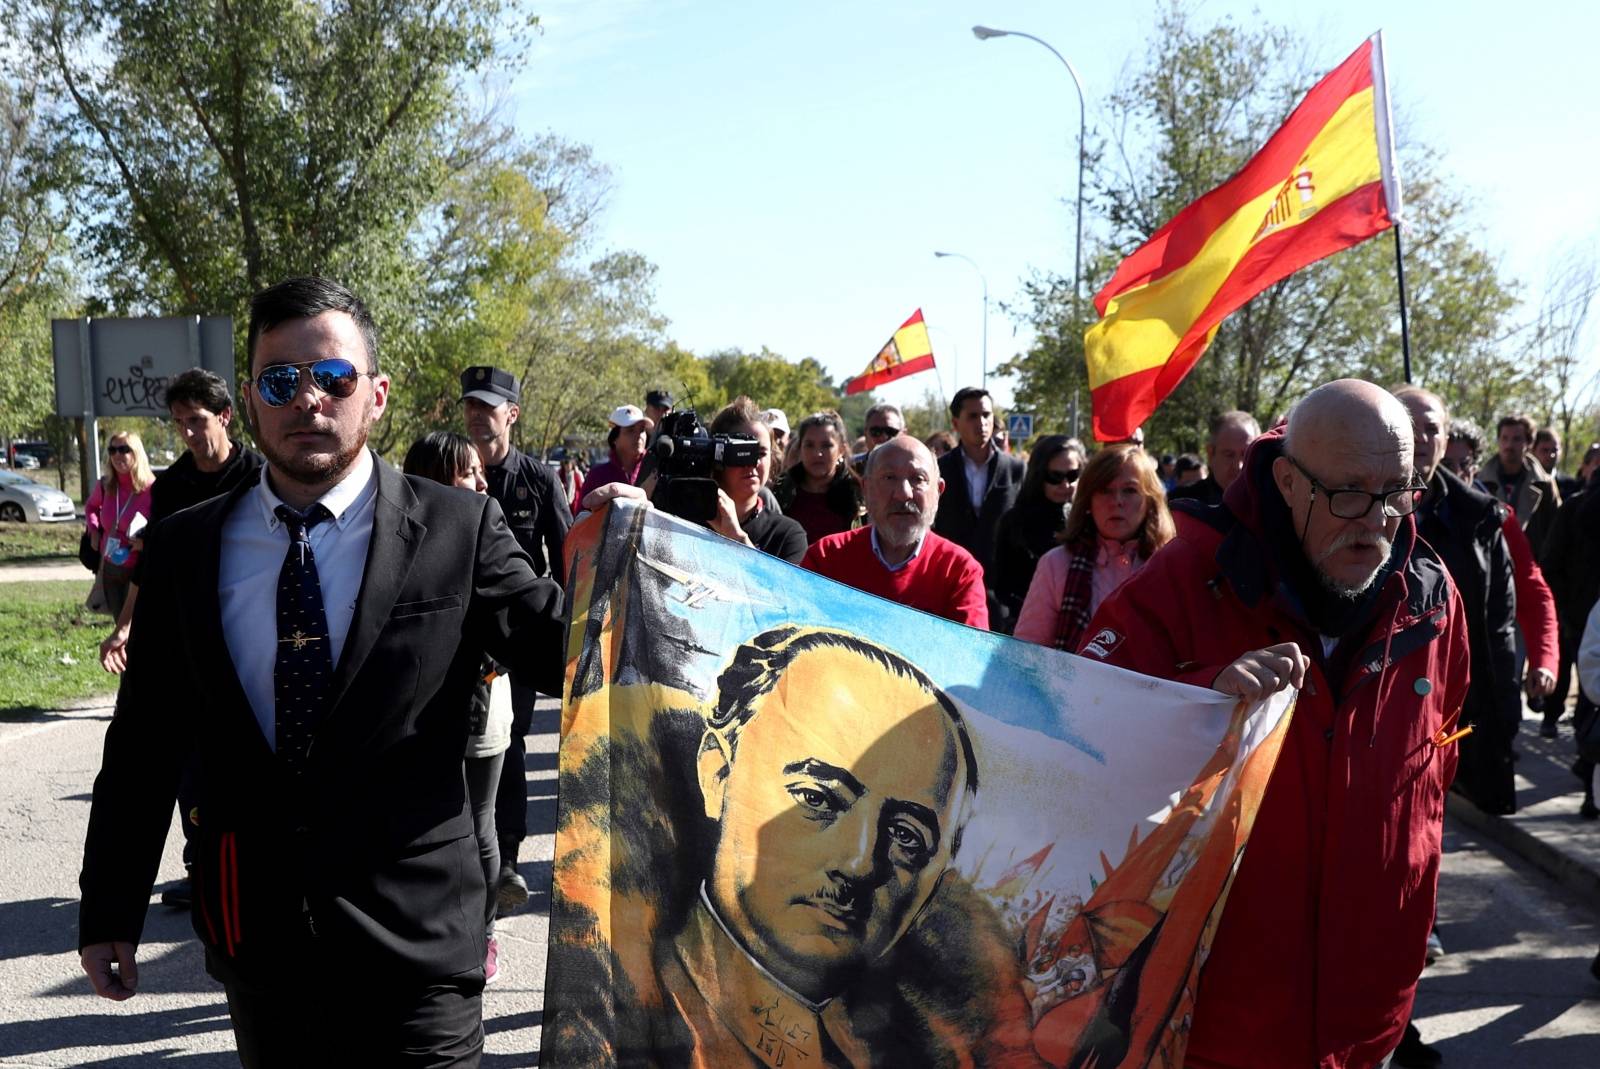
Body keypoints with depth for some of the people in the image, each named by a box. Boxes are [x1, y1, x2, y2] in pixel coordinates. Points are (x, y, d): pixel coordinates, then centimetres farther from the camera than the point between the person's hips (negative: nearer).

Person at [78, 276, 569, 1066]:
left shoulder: (458, 531, -6)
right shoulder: (183, 549, 2)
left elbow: (567, 652, -4)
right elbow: (145, 740, 6)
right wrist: (110, 908, 9)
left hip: (412, 941, -3)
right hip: (255, 938, 3)